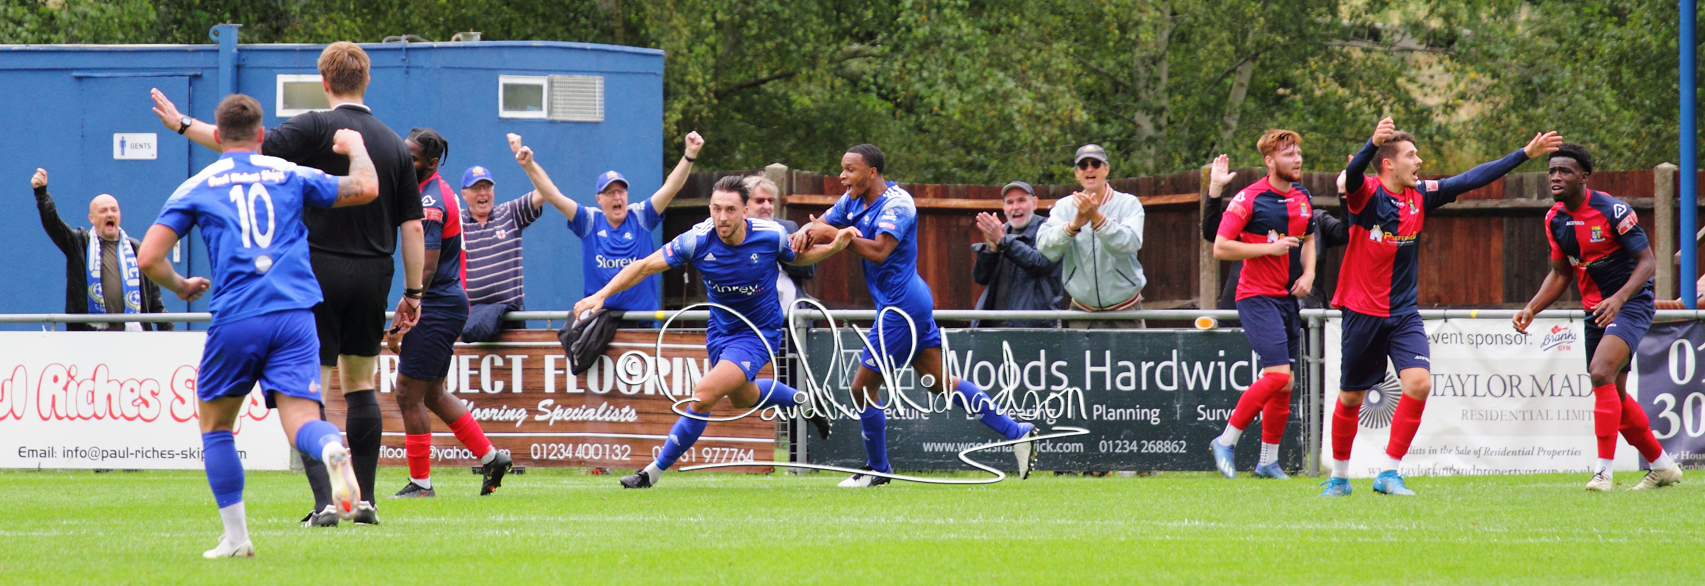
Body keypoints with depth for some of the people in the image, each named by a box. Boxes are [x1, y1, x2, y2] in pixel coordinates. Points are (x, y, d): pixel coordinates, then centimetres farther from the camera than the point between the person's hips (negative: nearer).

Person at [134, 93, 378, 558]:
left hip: (235, 320, -1)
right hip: (294, 315, 1)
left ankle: (236, 537, 15)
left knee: (215, 426, 19)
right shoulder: (289, 176, 14)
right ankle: (333, 449, -44)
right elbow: (366, 189, 16)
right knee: (300, 420, -7)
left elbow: (148, 258, 4)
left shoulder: (195, 189, 11)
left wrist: (180, 287, 24)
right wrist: (355, 147, 35)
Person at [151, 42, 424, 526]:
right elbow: (413, 227, 7)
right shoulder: (395, 145, 7)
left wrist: (183, 125, -12)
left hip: (320, 272, -4)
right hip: (373, 277, 5)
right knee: (361, 385, 17)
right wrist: (413, 293, 13)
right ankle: (365, 500, 13)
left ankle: (324, 501, -12)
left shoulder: (318, 128, -8)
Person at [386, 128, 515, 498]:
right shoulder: (440, 193, 14)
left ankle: (420, 482, 1)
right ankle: (490, 457, 20)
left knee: (409, 394, -5)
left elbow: (426, 268, -22)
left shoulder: (430, 202, -18)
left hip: (437, 309, -11)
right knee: (432, 394, 17)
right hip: (451, 301, 11)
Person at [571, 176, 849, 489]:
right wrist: (602, 295, -24)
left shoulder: (770, 236, -22)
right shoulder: (697, 240, -21)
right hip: (721, 330, 5)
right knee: (742, 398, 28)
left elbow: (799, 257, 2)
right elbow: (645, 266, -14)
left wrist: (834, 247, -15)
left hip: (758, 332, -5)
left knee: (703, 396, -21)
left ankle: (654, 471, -7)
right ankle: (803, 399, 58)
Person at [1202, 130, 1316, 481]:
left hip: (1288, 299, 7)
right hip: (1257, 297, -7)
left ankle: (1268, 461, 16)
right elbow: (1220, 248, -13)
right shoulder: (1250, 199, -10)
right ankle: (1227, 441, -6)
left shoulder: (1302, 198, 10)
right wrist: (1270, 248, -17)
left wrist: (1308, 273, 7)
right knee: (1277, 374, -18)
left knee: (1284, 384, 6)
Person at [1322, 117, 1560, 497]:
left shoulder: (1421, 196, 2)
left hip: (1403, 314, 4)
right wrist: (1373, 143, -57)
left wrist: (1525, 154, 5)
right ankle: (1339, 477, 28)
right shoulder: (1366, 196, -13)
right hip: (1362, 312, -4)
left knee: (1419, 383, -17)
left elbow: (1472, 180, 7)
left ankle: (1388, 473, -8)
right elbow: (1352, 174, -35)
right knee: (1351, 398, 7)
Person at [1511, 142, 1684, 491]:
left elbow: (1647, 262, -17)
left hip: (1630, 305, -8)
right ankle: (1662, 466, 29)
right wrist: (1532, 309, 2)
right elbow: (1560, 273, 16)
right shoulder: (1555, 219, 3)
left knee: (1602, 373, -27)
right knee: (1616, 397, 12)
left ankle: (1604, 472, -25)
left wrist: (1619, 298, -32)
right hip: (1596, 311, 8)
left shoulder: (1612, 210, -19)